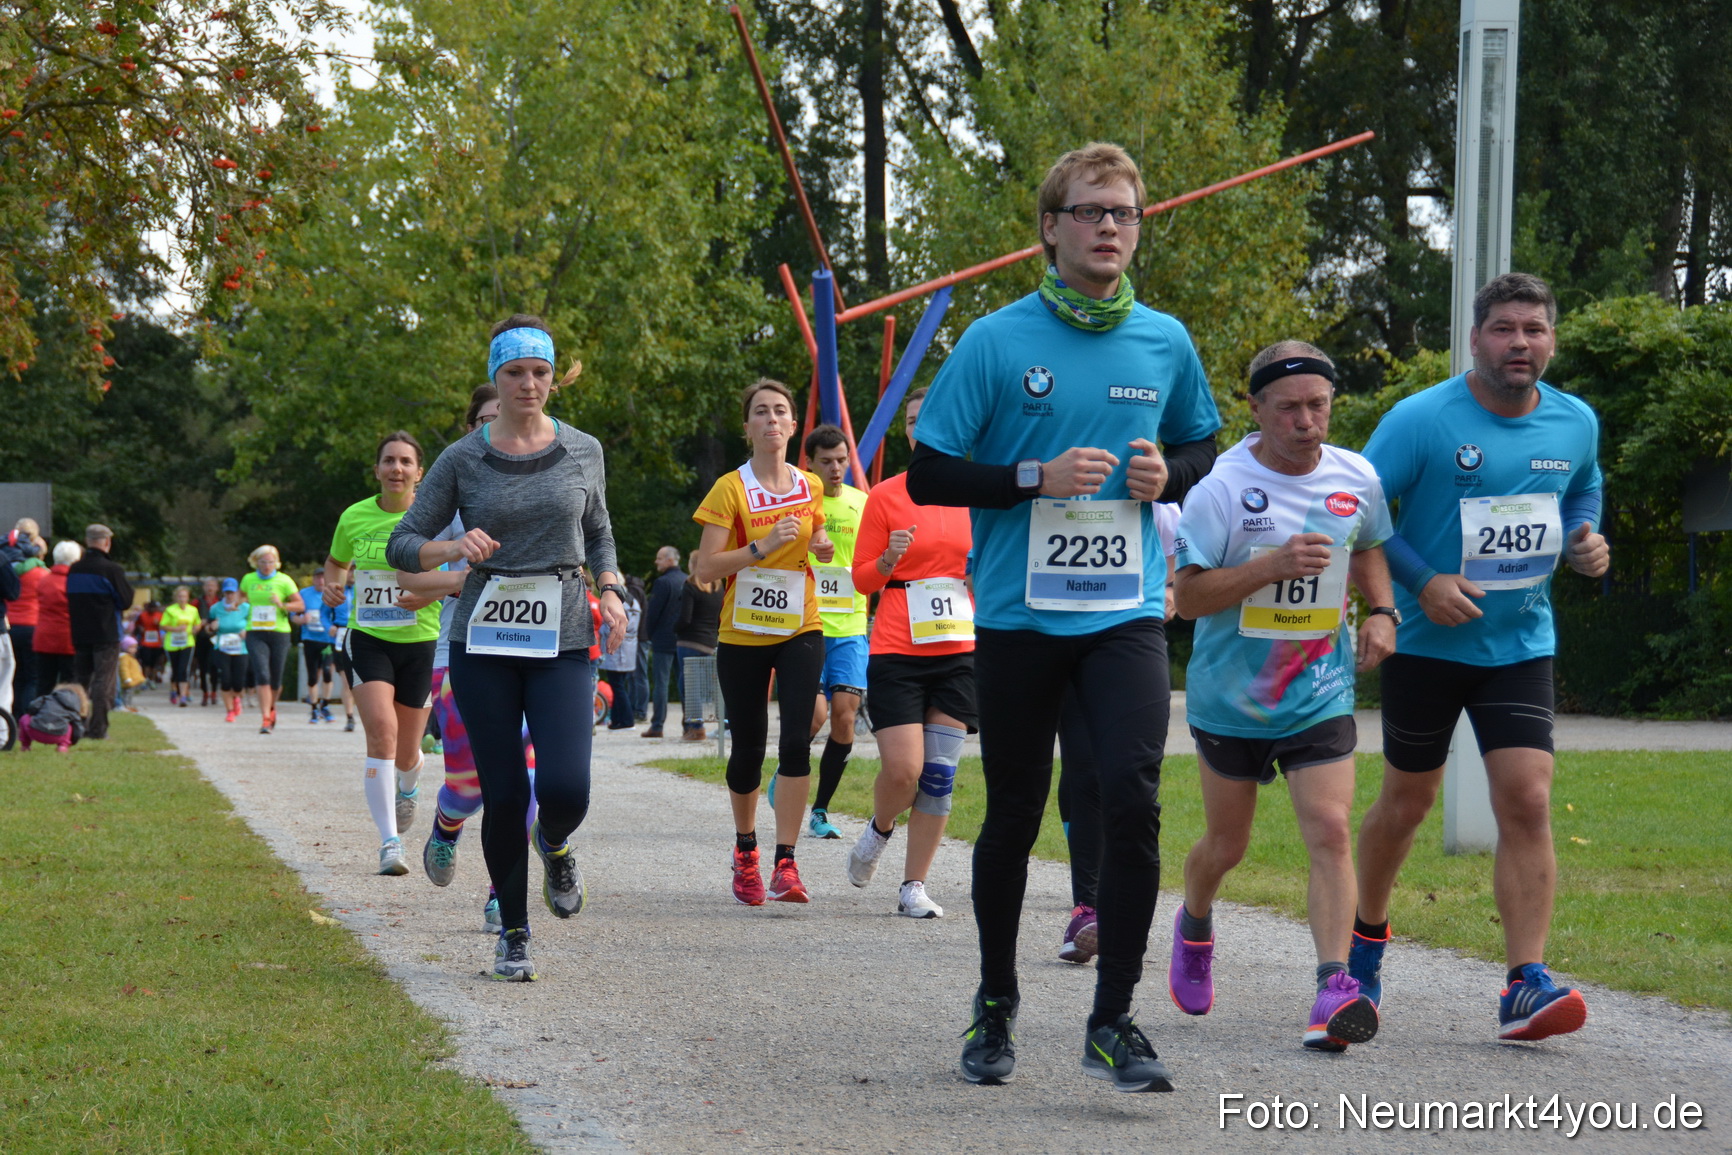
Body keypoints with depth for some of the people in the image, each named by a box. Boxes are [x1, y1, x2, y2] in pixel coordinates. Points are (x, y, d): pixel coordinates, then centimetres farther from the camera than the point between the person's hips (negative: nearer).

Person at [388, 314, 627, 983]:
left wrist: (610, 591, 4)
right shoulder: (462, 461, 1)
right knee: (504, 794, -1)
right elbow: (402, 545, 3)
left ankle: (554, 846, 21)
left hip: (563, 638, 0)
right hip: (485, 641, 0)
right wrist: (454, 547, -17)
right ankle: (513, 934, 17)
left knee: (565, 787, -16)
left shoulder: (583, 452, 6)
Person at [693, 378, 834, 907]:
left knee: (796, 740, -14)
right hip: (743, 635, -2)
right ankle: (745, 848, 31)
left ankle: (786, 865, -13)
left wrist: (822, 547, 1)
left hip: (800, 631, 2)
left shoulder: (810, 487, 5)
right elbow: (704, 567, -12)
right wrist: (762, 546, -23)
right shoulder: (730, 489, -6)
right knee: (748, 747, 5)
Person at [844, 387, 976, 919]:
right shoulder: (885, 496, 0)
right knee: (902, 770, -11)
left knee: (939, 772, -1)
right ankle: (879, 830, 23)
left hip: (960, 650, 2)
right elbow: (861, 578, 3)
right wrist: (888, 560, -16)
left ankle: (914, 886, 7)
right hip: (897, 653, -2)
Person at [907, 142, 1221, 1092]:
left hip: (1127, 614, 1)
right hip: (1019, 615, -1)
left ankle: (1113, 1021, -7)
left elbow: (1202, 446, 21)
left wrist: (1168, 474, -2)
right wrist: (1038, 478, -16)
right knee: (1014, 814, 9)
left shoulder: (1165, 344, 5)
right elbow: (928, 477, -4)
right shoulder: (997, 342, -4)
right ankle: (996, 1004, 30)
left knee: (1132, 794, -16)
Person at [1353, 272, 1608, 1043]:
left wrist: (1586, 541, -1)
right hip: (1426, 642, -2)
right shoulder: (1421, 419, -13)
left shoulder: (1576, 424, 1)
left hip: (1521, 643, 2)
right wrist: (1421, 582, -19)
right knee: (1407, 801, 11)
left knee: (1528, 803, -13)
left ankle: (1526, 985, -15)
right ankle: (1366, 936, 37)